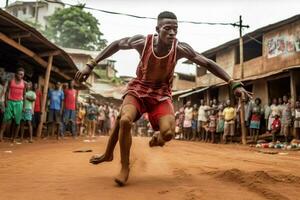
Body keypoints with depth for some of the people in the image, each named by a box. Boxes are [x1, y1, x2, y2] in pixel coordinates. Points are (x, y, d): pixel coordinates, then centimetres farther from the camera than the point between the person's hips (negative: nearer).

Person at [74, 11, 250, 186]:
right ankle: (125, 167, -6)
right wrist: (91, 65, -4)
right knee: (124, 120, -29)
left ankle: (156, 139, 19)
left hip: (162, 94, 1)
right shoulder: (142, 42, -21)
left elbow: (207, 63, -13)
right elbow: (117, 45, -4)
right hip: (138, 88, 0)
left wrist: (234, 83, -19)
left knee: (168, 133, -22)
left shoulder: (180, 49, -20)